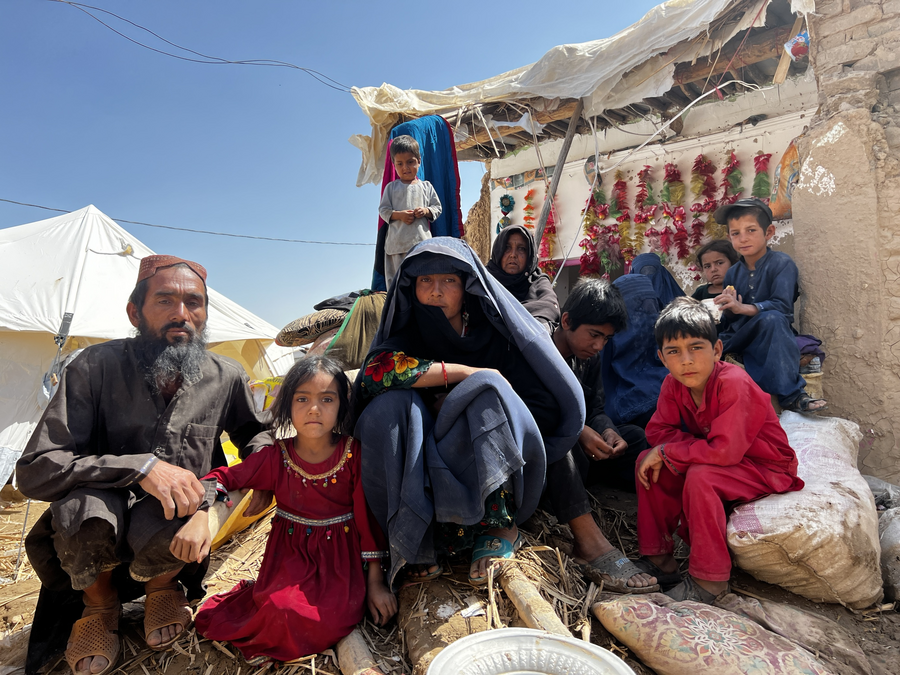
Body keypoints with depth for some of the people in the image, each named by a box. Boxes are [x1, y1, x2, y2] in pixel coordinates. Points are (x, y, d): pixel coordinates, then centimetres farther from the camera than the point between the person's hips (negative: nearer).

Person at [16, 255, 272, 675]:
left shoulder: (226, 377, -9)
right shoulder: (96, 368, -16)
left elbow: (255, 432, 11)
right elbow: (35, 471, -20)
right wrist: (142, 466, -33)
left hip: (173, 528, 1)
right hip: (91, 531, 0)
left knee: (157, 528, -34)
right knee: (86, 506, -34)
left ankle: (162, 587, 7)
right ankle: (99, 605, 2)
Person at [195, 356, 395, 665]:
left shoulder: (354, 453, -12)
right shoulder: (276, 457, -7)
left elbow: (368, 515, -7)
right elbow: (224, 478, -2)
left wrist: (375, 581, -3)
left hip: (341, 551, -1)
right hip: (290, 551, 2)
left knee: (334, 617, -24)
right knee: (283, 609, -24)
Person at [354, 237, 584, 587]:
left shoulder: (496, 333, -6)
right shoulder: (409, 333, -2)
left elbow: (548, 411, -9)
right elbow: (373, 373, -25)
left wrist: (469, 402, -16)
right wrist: (466, 372, -23)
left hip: (491, 475, -1)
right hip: (422, 474, 1)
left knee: (485, 391, -28)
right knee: (391, 406, -25)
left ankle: (502, 525, -13)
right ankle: (418, 541, -16)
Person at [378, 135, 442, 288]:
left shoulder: (426, 186, 12)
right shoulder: (391, 187, 10)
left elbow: (437, 207, 12)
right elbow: (383, 210, 6)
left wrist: (426, 211, -9)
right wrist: (399, 215, -11)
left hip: (422, 241, 0)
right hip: (397, 242, 0)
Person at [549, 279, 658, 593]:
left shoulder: (590, 357, 10)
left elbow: (595, 409, 8)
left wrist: (607, 431, -16)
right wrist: (576, 430, -29)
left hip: (574, 456, 7)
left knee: (634, 435, -10)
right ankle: (589, 542, -45)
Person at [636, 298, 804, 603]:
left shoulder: (734, 383, -30)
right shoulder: (673, 384, -9)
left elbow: (725, 451, -36)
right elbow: (658, 430, -6)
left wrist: (667, 452, -27)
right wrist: (693, 446, -24)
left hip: (765, 469, -7)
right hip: (719, 461, 7)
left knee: (700, 477, -34)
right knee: (648, 461, -10)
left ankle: (709, 580, -16)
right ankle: (658, 557, 2)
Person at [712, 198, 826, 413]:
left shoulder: (781, 263, -6)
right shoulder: (732, 274, 9)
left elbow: (781, 306, -20)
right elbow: (728, 323, 9)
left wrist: (742, 308, -33)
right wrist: (729, 312, -14)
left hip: (771, 340, -4)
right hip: (740, 341, 5)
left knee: (771, 318, -37)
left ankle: (790, 394, -32)